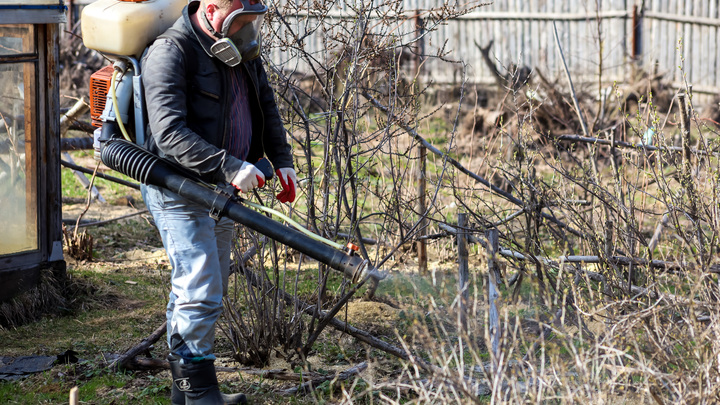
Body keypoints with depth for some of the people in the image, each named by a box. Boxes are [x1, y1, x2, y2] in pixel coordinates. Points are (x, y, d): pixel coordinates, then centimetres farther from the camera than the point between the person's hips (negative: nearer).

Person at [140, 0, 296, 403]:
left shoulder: (242, 50, 7)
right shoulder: (171, 52, -20)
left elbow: (266, 106, 20)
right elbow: (169, 132, -28)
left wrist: (282, 160, 8)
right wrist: (229, 166, -34)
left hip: (222, 187, 9)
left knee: (207, 290, 14)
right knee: (200, 292, -12)